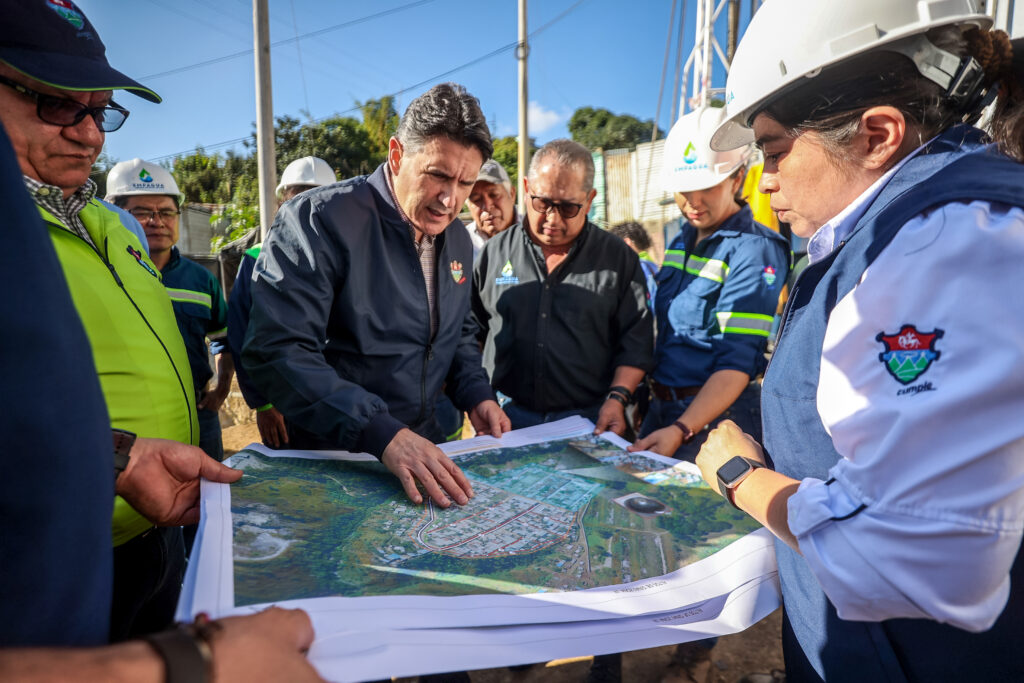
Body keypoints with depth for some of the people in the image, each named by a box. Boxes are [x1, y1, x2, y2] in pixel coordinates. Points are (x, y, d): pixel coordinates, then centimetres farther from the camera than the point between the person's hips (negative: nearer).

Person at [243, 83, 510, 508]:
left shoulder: (457, 240, 4)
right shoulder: (319, 219, -18)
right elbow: (278, 350, -27)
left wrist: (476, 394, -1)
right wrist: (382, 433, -35)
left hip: (425, 452, 7)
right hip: (331, 460, -6)